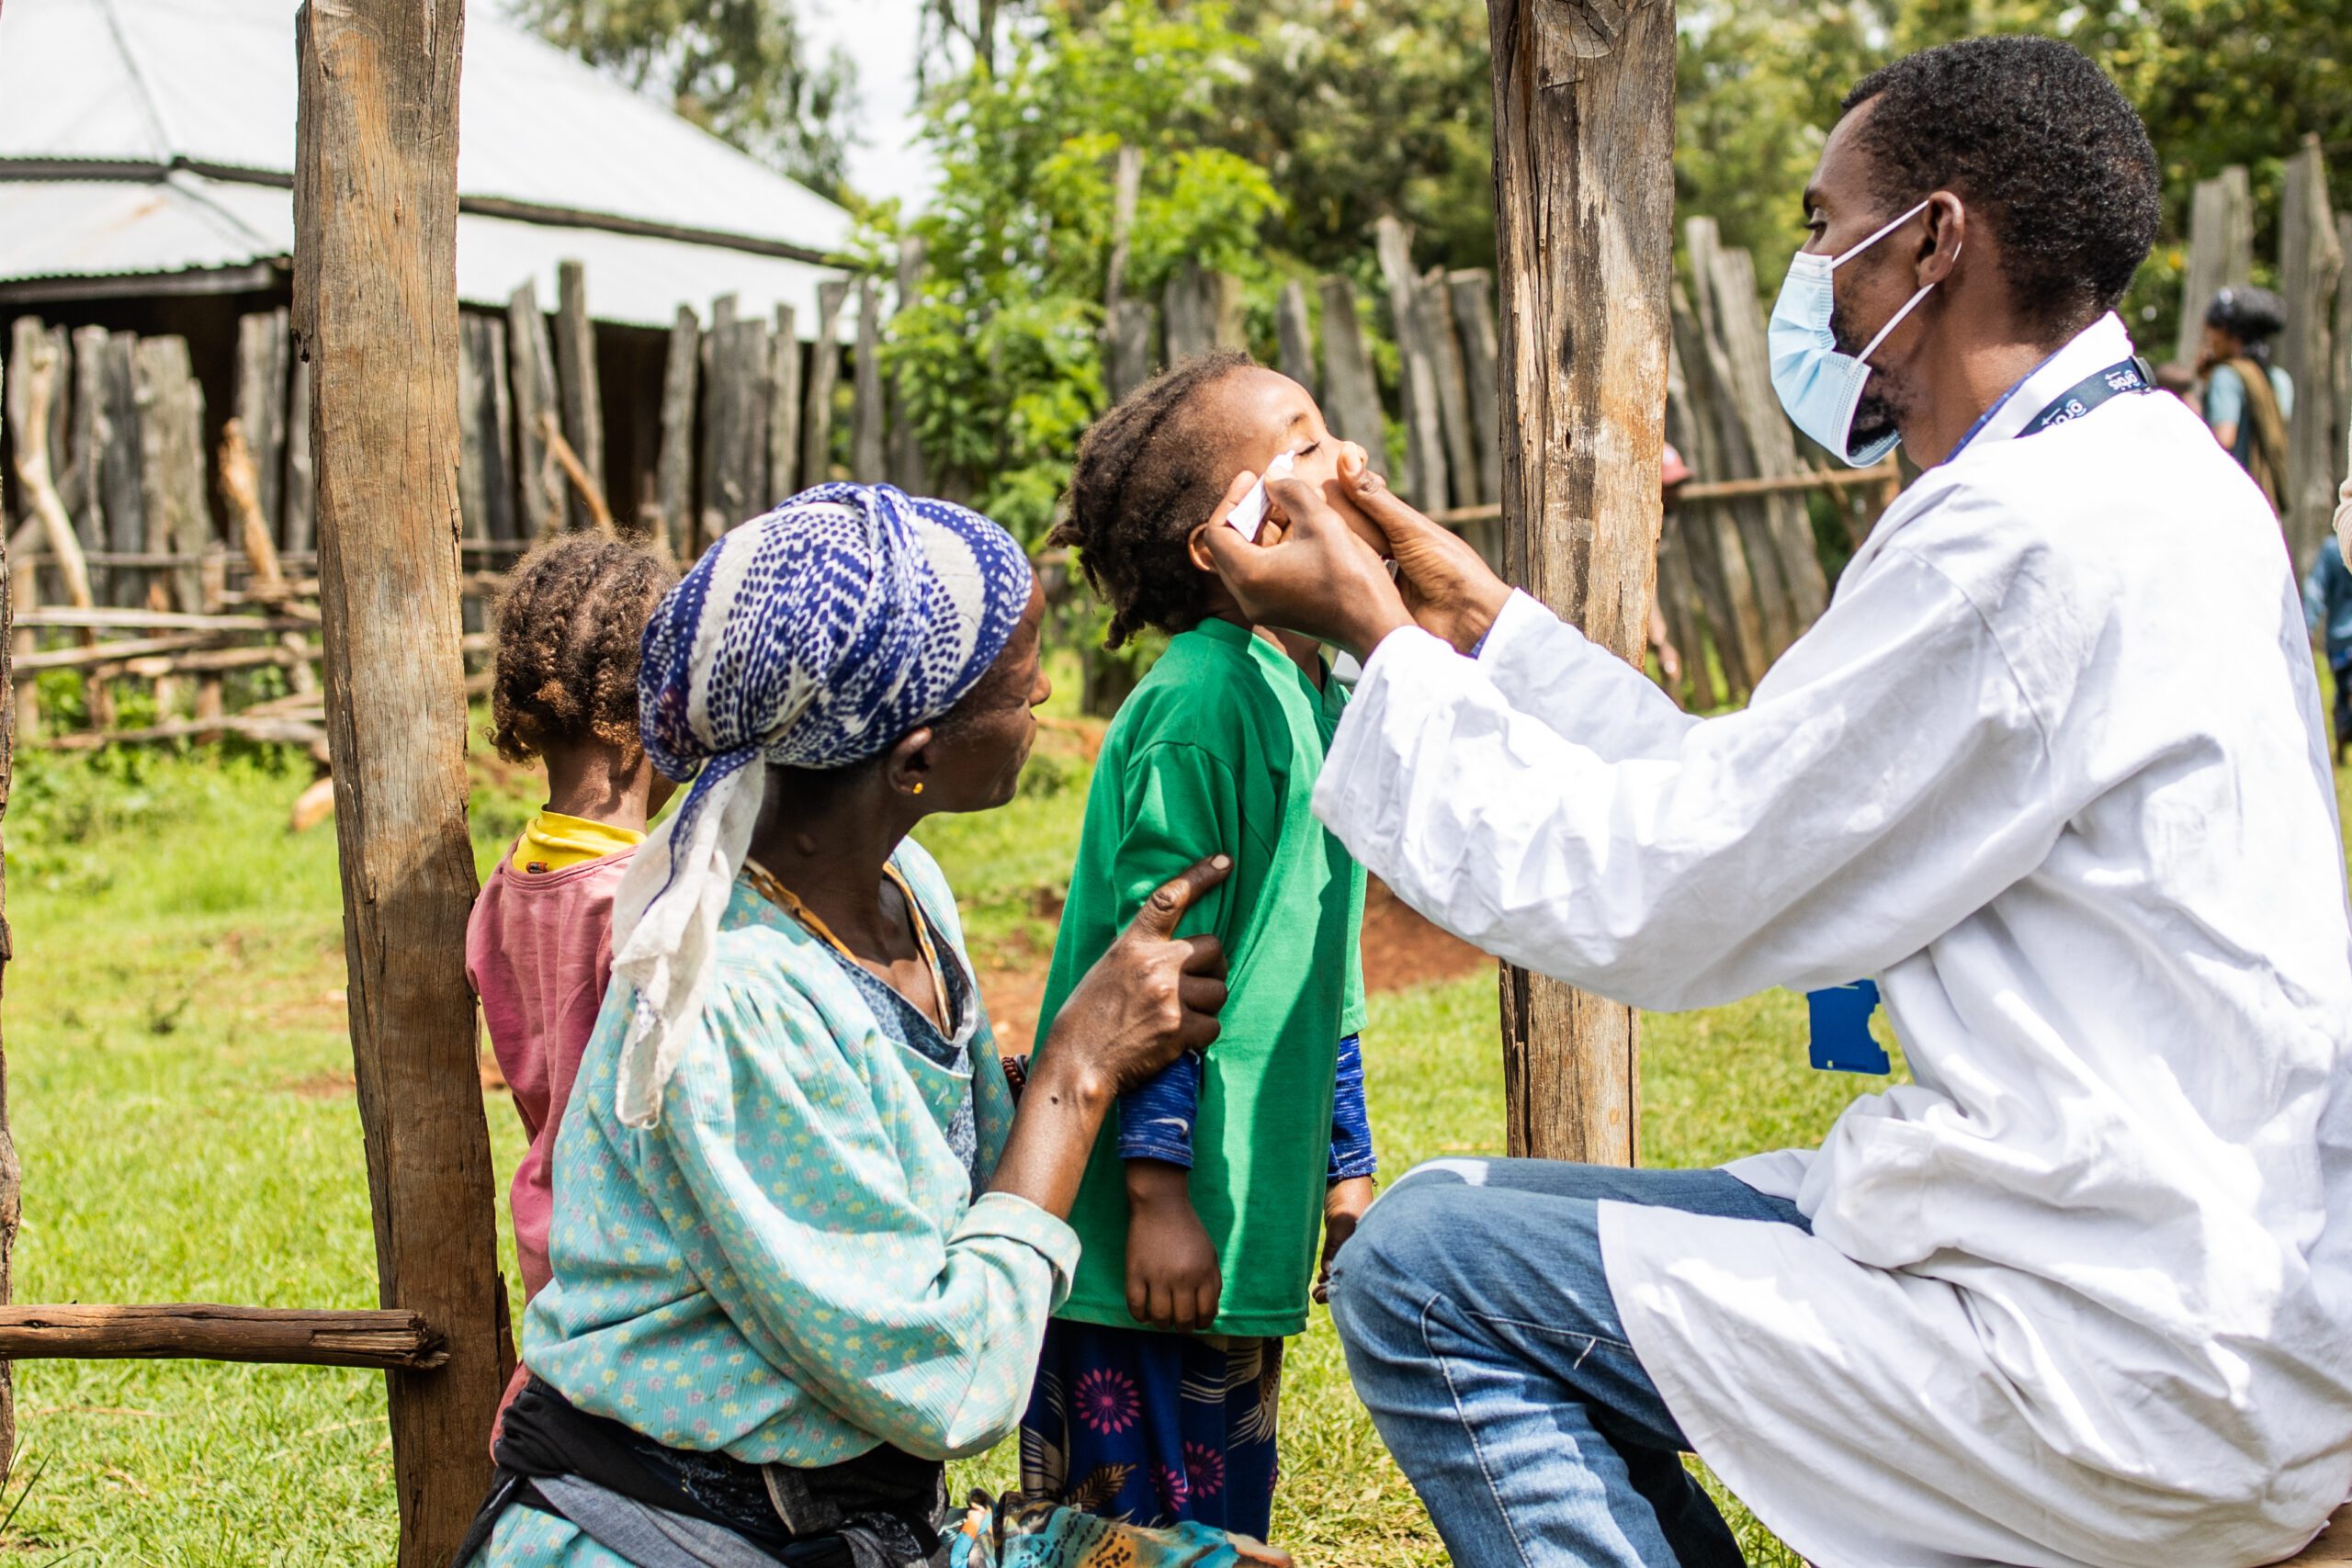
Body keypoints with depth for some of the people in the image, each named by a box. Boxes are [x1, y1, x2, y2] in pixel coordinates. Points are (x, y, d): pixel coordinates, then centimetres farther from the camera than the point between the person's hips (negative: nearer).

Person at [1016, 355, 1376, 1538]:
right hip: (1156, 1228, -9)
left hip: (1246, 1214, 9)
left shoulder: (1320, 697, 12)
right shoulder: (1202, 700, -17)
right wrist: (1158, 1191, -20)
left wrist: (1347, 1169, 21)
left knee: (1228, 1525, 16)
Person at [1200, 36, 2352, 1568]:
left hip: (2142, 1385, -10)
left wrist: (1384, 647, -5)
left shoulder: (2033, 537, -22)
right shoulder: (2145, 478, 10)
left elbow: (1654, 896, -17)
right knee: (1470, 1216, 15)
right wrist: (1486, 625, 15)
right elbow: (1753, 804, 12)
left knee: (1421, 1281, -9)